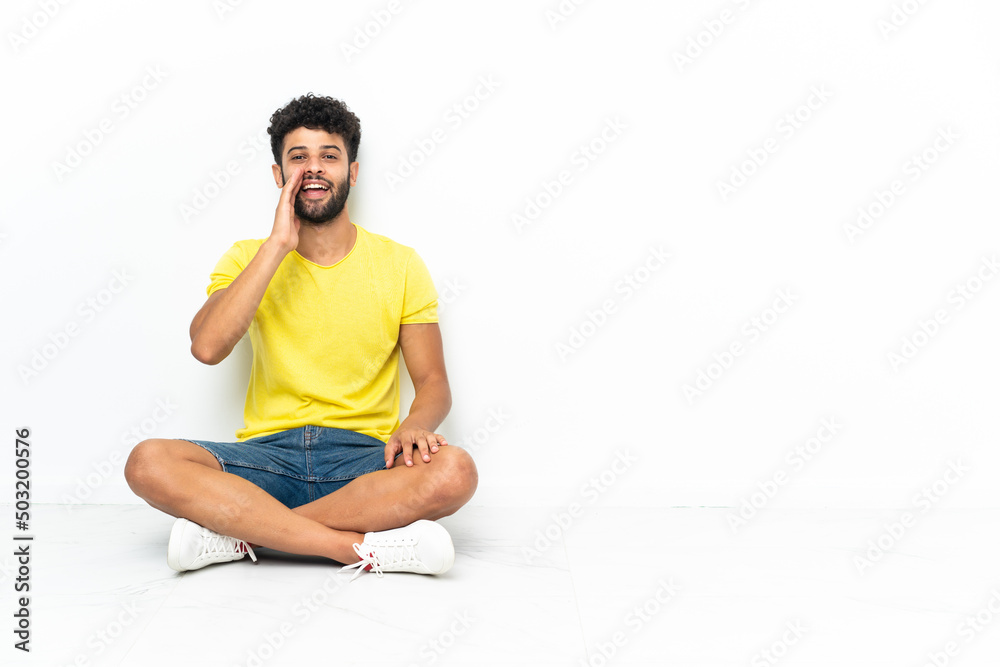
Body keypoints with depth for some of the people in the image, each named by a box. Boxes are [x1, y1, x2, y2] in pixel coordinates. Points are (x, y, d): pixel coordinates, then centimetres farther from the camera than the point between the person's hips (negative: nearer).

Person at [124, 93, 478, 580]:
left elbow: (434, 383, 5)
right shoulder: (248, 259, 7)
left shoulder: (399, 265, 6)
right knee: (149, 462, -28)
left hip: (364, 458, 0)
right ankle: (365, 549, -30)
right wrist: (278, 244, -13)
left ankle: (239, 531, -24)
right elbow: (207, 347, -12)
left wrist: (414, 425, -19)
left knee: (454, 471, -33)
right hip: (268, 454, 1)